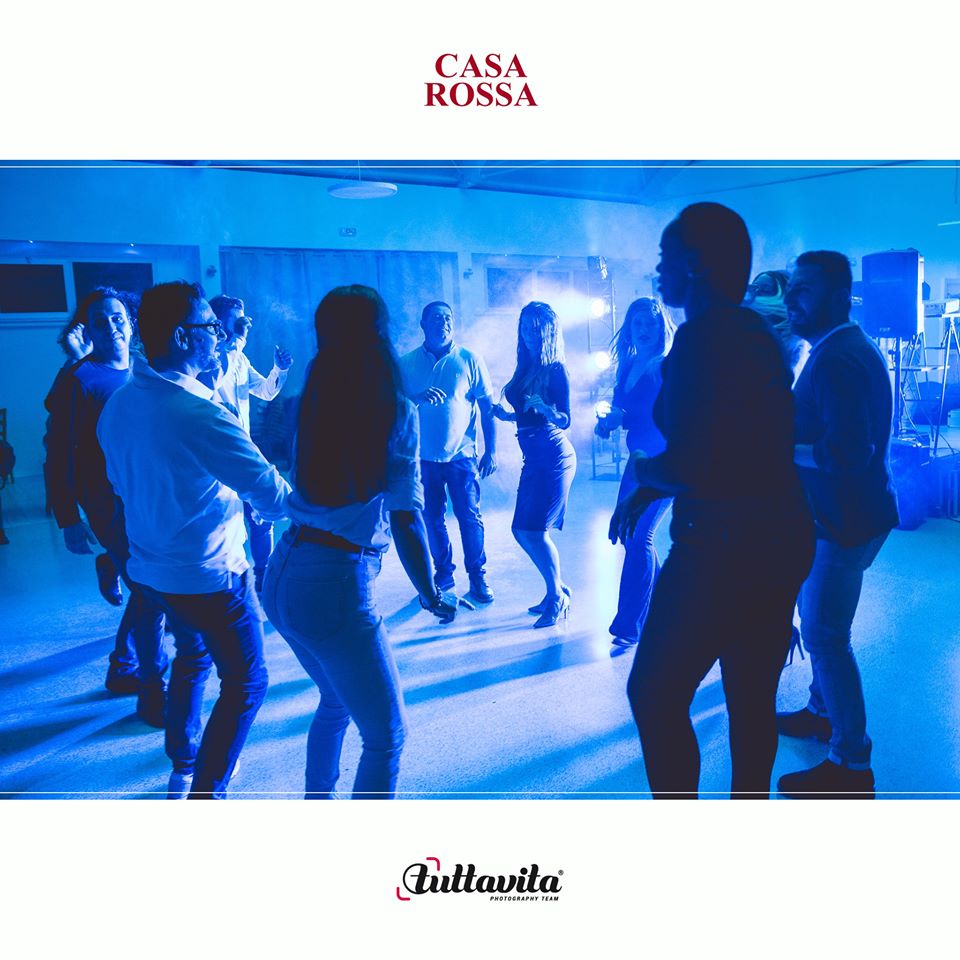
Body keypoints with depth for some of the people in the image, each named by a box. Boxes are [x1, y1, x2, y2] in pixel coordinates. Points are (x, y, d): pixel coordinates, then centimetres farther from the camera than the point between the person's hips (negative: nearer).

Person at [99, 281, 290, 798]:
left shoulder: (117, 404, -2)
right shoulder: (202, 415, -28)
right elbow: (274, 497, -27)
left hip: (149, 569, 8)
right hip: (208, 576, -8)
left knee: (191, 657, 29)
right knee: (246, 682, 9)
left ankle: (182, 769, 44)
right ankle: (204, 796, 14)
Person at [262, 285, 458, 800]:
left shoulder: (309, 401, 4)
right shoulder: (395, 412, -11)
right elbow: (406, 521, -13)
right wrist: (432, 595, 0)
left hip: (280, 576, 8)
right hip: (334, 586, -7)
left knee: (335, 702, 30)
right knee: (385, 736, 9)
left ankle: (317, 800, 47)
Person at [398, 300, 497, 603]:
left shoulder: (469, 359, 1)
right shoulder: (406, 363, 4)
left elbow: (487, 406, 2)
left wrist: (491, 450, -3)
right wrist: (418, 398, -21)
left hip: (461, 453, -2)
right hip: (423, 455, 2)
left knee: (469, 516, -2)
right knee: (432, 517, 8)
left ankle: (477, 576, 12)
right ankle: (443, 571, 24)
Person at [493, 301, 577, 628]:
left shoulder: (556, 370, -10)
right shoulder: (525, 368, 11)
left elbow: (565, 420, -17)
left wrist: (545, 409, -35)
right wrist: (507, 414, 8)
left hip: (553, 457, -8)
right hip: (533, 459, 8)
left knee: (534, 530, -11)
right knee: (522, 531, 9)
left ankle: (557, 598, 6)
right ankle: (558, 589, 24)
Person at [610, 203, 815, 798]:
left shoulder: (703, 339, -17)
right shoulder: (759, 335, 12)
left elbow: (689, 468, -22)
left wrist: (643, 472, -1)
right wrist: (648, 492, 14)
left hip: (724, 549, -9)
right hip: (781, 541, 9)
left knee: (655, 694, 3)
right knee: (754, 697, 20)